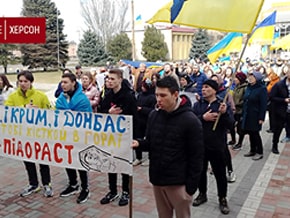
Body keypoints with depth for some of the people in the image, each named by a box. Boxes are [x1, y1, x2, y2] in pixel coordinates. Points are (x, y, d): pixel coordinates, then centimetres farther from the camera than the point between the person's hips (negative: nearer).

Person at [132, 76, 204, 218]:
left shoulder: (190, 120, -15)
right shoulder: (154, 115, 1)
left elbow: (196, 156, -12)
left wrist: (191, 185, -12)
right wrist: (139, 143, -10)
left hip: (178, 182, -5)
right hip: (157, 178, 5)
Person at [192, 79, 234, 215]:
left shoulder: (223, 105, -4)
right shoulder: (197, 105, 3)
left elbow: (231, 124, -12)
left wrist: (224, 113, -28)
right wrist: (203, 118, -21)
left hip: (217, 146, -2)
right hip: (200, 145, 3)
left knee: (220, 174, 8)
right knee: (200, 172, 16)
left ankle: (222, 198, 27)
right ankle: (202, 194, 36)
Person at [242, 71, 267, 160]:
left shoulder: (262, 89, -11)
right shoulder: (249, 88, 9)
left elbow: (263, 104, -15)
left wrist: (261, 118, -19)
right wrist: (243, 114, 11)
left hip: (255, 116, -6)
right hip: (247, 115, 6)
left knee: (255, 133, 0)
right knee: (250, 133, 12)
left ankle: (259, 152, 14)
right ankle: (252, 150, 25)